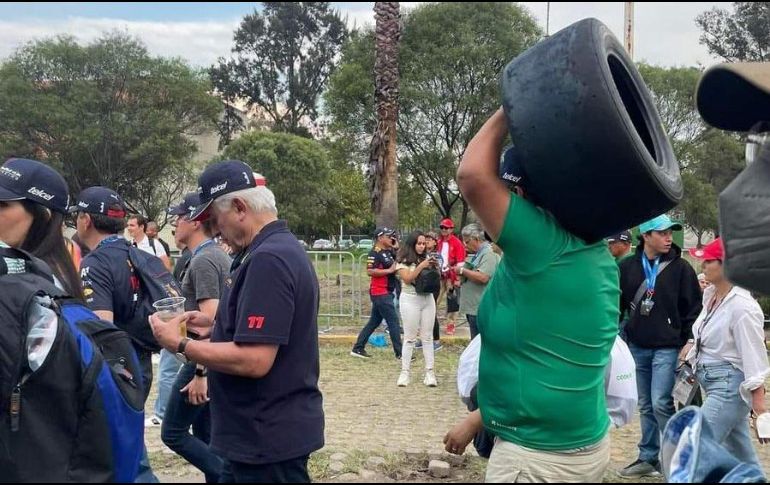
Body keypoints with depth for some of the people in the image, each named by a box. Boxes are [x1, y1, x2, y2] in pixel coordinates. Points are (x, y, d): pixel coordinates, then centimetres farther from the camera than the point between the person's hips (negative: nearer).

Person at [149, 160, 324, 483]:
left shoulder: (268, 260, -22)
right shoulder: (281, 248, 11)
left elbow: (254, 360, -27)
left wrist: (181, 345, -15)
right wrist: (216, 327, 10)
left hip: (270, 436, -10)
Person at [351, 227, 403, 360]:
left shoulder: (389, 252, 13)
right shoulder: (375, 252, -14)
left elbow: (394, 266, 24)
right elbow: (370, 271, -22)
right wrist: (390, 270, -20)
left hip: (387, 292, 10)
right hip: (380, 293, -10)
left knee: (374, 321, 14)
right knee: (393, 321, -7)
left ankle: (358, 349, 20)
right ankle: (400, 353, -2)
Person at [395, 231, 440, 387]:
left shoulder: (426, 258, 10)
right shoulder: (403, 260, -3)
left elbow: (436, 279, 11)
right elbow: (407, 279, -14)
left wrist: (435, 268, -7)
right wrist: (421, 266, -19)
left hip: (428, 299, 4)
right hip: (410, 299, -4)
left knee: (427, 337, 4)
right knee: (409, 338, -1)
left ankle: (429, 372, 6)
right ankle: (405, 372, 5)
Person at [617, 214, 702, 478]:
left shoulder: (681, 268, -5)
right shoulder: (627, 267, 2)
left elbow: (693, 308, -3)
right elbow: (617, 304, 9)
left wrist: (688, 342, -7)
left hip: (667, 348, -4)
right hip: (637, 347, 4)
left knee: (661, 404, -11)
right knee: (646, 406, 11)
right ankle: (648, 458, 21)